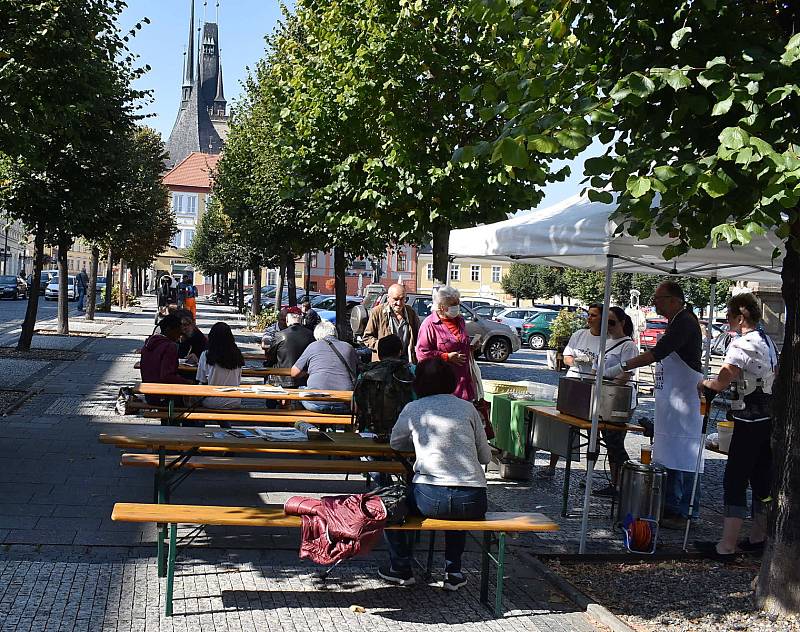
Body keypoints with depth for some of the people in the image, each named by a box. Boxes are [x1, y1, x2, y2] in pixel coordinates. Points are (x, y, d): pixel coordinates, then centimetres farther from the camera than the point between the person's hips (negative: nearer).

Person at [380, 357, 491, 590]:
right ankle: (453, 570, 31)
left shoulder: (412, 409, 9)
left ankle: (401, 567, 30)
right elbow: (485, 457, 16)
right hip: (473, 502, 2)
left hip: (431, 498, -2)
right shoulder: (467, 408, 11)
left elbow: (395, 443, 26)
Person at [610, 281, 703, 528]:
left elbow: (657, 352, -25)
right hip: (669, 401, 11)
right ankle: (670, 506, 23)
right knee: (667, 456, 14)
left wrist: (623, 366, -25)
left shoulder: (685, 322, -16)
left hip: (685, 402, -11)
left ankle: (687, 512, 0)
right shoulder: (675, 323, 17)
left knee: (683, 458, -6)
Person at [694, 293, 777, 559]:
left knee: (735, 481, -6)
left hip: (749, 424, -9)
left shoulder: (742, 344, -16)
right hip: (769, 419, 9)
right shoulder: (768, 342, 12)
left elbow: (721, 383, -21)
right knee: (762, 480, 15)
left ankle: (726, 546, -6)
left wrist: (703, 383, 0)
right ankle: (758, 537, 25)